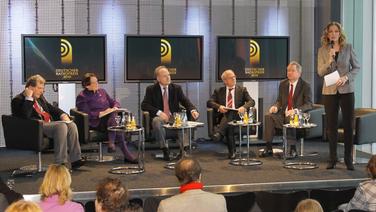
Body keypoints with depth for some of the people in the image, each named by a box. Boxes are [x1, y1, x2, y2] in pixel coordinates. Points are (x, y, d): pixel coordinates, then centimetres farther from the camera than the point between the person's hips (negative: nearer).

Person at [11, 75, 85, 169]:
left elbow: (51, 108, 29)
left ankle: (75, 159, -17)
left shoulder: (40, 97, 23)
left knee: (72, 125, -14)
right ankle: (60, 163, -31)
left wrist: (63, 115, 9)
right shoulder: (18, 100, -3)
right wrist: (29, 98, -17)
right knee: (61, 126, -31)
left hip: (49, 124, 9)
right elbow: (25, 116, -20)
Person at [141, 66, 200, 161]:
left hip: (174, 117, 1)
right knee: (157, 121, -37)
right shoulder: (151, 89, 4)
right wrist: (159, 112, -21)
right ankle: (165, 149, -33)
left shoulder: (176, 88, 10)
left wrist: (193, 110, -21)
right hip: (159, 117, -1)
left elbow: (185, 101, 2)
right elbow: (144, 105, -6)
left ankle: (185, 148, -36)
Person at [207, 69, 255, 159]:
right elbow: (209, 102, 6)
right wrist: (218, 107, -15)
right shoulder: (218, 91, 19)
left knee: (230, 114, -36)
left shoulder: (242, 90, 18)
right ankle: (232, 151, -34)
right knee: (228, 126, -35)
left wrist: (244, 107, -18)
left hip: (237, 115, 0)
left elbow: (251, 101, 5)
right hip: (224, 116, 0)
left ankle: (219, 133, -53)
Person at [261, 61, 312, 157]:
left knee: (291, 119, -38)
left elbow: (308, 104, -10)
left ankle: (293, 149, -29)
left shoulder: (305, 86, -1)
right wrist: (275, 106, -8)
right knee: (269, 116, -24)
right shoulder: (283, 84, 14)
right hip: (283, 114, 5)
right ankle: (268, 147, -23)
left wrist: (296, 110, -28)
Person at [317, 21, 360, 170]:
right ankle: (332, 159, 12)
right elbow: (320, 72, -2)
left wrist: (346, 77, -12)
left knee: (348, 124, 0)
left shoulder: (348, 48, 2)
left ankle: (348, 159, 8)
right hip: (330, 91, 1)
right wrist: (329, 60, -18)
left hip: (346, 90, 0)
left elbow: (356, 67, 5)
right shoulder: (322, 50, 3)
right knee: (331, 125, 3)